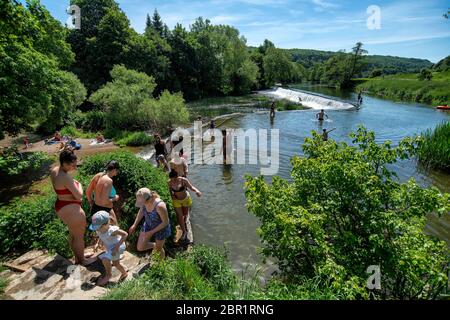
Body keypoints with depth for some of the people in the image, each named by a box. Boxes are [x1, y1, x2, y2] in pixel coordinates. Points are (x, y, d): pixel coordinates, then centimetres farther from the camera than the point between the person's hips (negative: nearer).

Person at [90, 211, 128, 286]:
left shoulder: (112, 230, -34)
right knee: (115, 263, 23)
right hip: (110, 248, 9)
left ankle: (108, 274, 2)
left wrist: (117, 247, -32)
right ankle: (124, 273, 50)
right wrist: (97, 243, -3)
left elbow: (125, 234, -31)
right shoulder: (99, 231, -12)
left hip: (117, 248, -9)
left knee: (105, 259, -26)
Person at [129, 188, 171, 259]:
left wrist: (151, 232, -21)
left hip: (161, 227, -5)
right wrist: (134, 225, -1)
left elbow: (166, 222, -28)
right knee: (140, 248, 7)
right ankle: (155, 245, 38)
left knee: (158, 249, 19)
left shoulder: (160, 206, -42)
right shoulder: (143, 200, -22)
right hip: (149, 224, 5)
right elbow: (141, 211, 1)